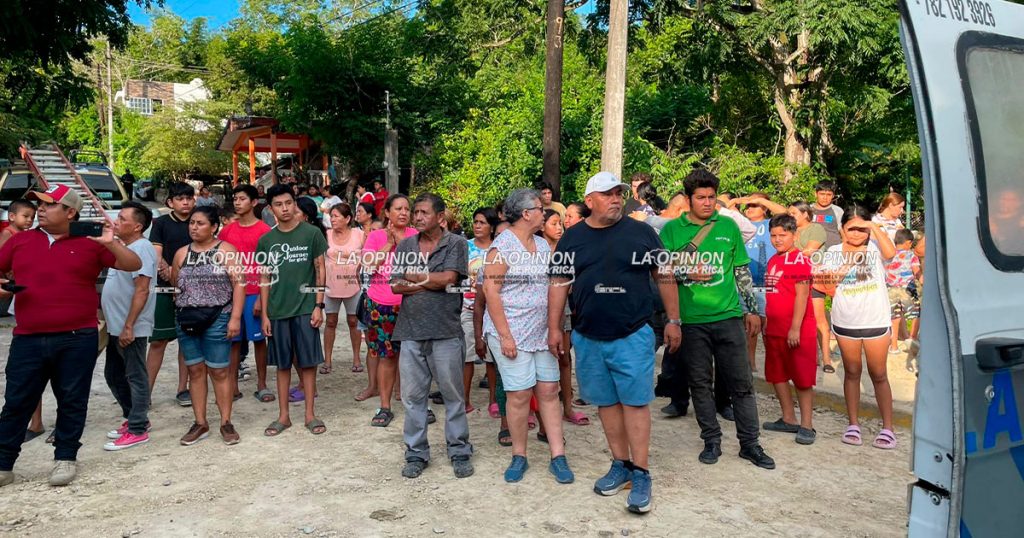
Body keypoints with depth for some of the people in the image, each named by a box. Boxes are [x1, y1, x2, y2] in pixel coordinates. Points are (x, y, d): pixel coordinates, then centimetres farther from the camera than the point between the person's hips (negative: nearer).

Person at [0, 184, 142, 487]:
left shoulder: (89, 243, 2)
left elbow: (133, 265, -2)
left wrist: (110, 243, -18)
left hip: (78, 339, -2)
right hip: (28, 339, 2)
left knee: (72, 401, 7)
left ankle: (65, 458, 22)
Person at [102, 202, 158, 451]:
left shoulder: (141, 248, -16)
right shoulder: (123, 246, 14)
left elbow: (141, 290, -22)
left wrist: (128, 326, -24)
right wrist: (111, 320, 16)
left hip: (131, 329, -10)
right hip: (115, 327, 10)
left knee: (135, 378, 0)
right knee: (113, 375, 18)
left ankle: (137, 430, 8)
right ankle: (134, 418, 31)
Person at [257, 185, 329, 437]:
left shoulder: (311, 233, -2)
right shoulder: (266, 240, 6)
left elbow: (320, 270, -1)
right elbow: (264, 279, 9)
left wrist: (318, 305, -6)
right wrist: (264, 314, 4)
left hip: (305, 308, -2)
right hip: (277, 311, 2)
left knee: (307, 362, 3)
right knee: (282, 364, 9)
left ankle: (310, 414, 15)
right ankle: (283, 416, 19)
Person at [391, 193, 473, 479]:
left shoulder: (455, 244, 0)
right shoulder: (404, 246, 12)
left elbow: (448, 278, -13)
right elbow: (395, 286, 3)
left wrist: (412, 276, -2)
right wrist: (433, 281, -9)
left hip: (446, 331, -3)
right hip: (411, 330, 4)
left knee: (453, 395, 6)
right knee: (412, 396, 8)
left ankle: (459, 451, 19)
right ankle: (416, 453, 21)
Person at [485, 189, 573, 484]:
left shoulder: (544, 245, 12)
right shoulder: (503, 246, -9)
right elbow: (491, 290, -14)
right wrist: (504, 335, -17)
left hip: (543, 332, 6)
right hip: (511, 333, -6)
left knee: (549, 391, 5)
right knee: (519, 394, -2)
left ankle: (558, 456, 12)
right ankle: (519, 456, 15)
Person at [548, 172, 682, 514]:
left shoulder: (641, 232, -1)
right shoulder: (572, 238, 4)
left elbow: (663, 277, 3)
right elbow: (559, 283, 6)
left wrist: (673, 320, 2)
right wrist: (554, 327, 3)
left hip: (633, 335, -2)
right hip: (588, 338, 3)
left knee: (635, 402, -1)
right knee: (606, 402, 11)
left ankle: (641, 474, 9)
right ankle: (621, 464, 26)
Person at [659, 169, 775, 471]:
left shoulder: (728, 226, 7)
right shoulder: (672, 229, 2)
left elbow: (743, 271, 12)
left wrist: (752, 309, 11)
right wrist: (687, 274, -17)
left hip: (728, 316, 1)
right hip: (691, 319, -1)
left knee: (741, 383, 4)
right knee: (700, 383, 8)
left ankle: (749, 444, 16)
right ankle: (712, 441, 22)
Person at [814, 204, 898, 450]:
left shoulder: (875, 247, -2)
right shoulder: (834, 252, 3)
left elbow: (890, 253, -26)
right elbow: (829, 289, -1)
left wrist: (876, 227, -22)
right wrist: (846, 263, -12)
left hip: (876, 321, -2)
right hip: (845, 322, 2)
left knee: (878, 374, 5)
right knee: (852, 372, 12)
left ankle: (887, 427, 13)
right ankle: (853, 424, 21)